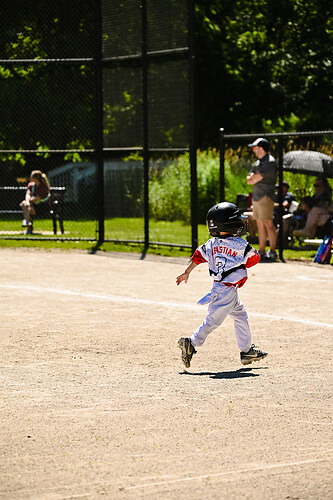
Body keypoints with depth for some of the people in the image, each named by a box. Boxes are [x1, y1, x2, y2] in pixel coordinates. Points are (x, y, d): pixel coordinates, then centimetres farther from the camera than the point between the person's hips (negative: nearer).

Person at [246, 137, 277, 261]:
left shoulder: (270, 162, -11)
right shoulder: (258, 162, 19)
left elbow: (256, 178, -17)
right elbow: (249, 180, 14)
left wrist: (253, 178, 3)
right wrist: (253, 179, -6)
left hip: (265, 197, -9)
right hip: (256, 197, 9)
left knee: (268, 224, -11)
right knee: (260, 225, 9)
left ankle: (272, 252, -12)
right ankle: (262, 252, 12)